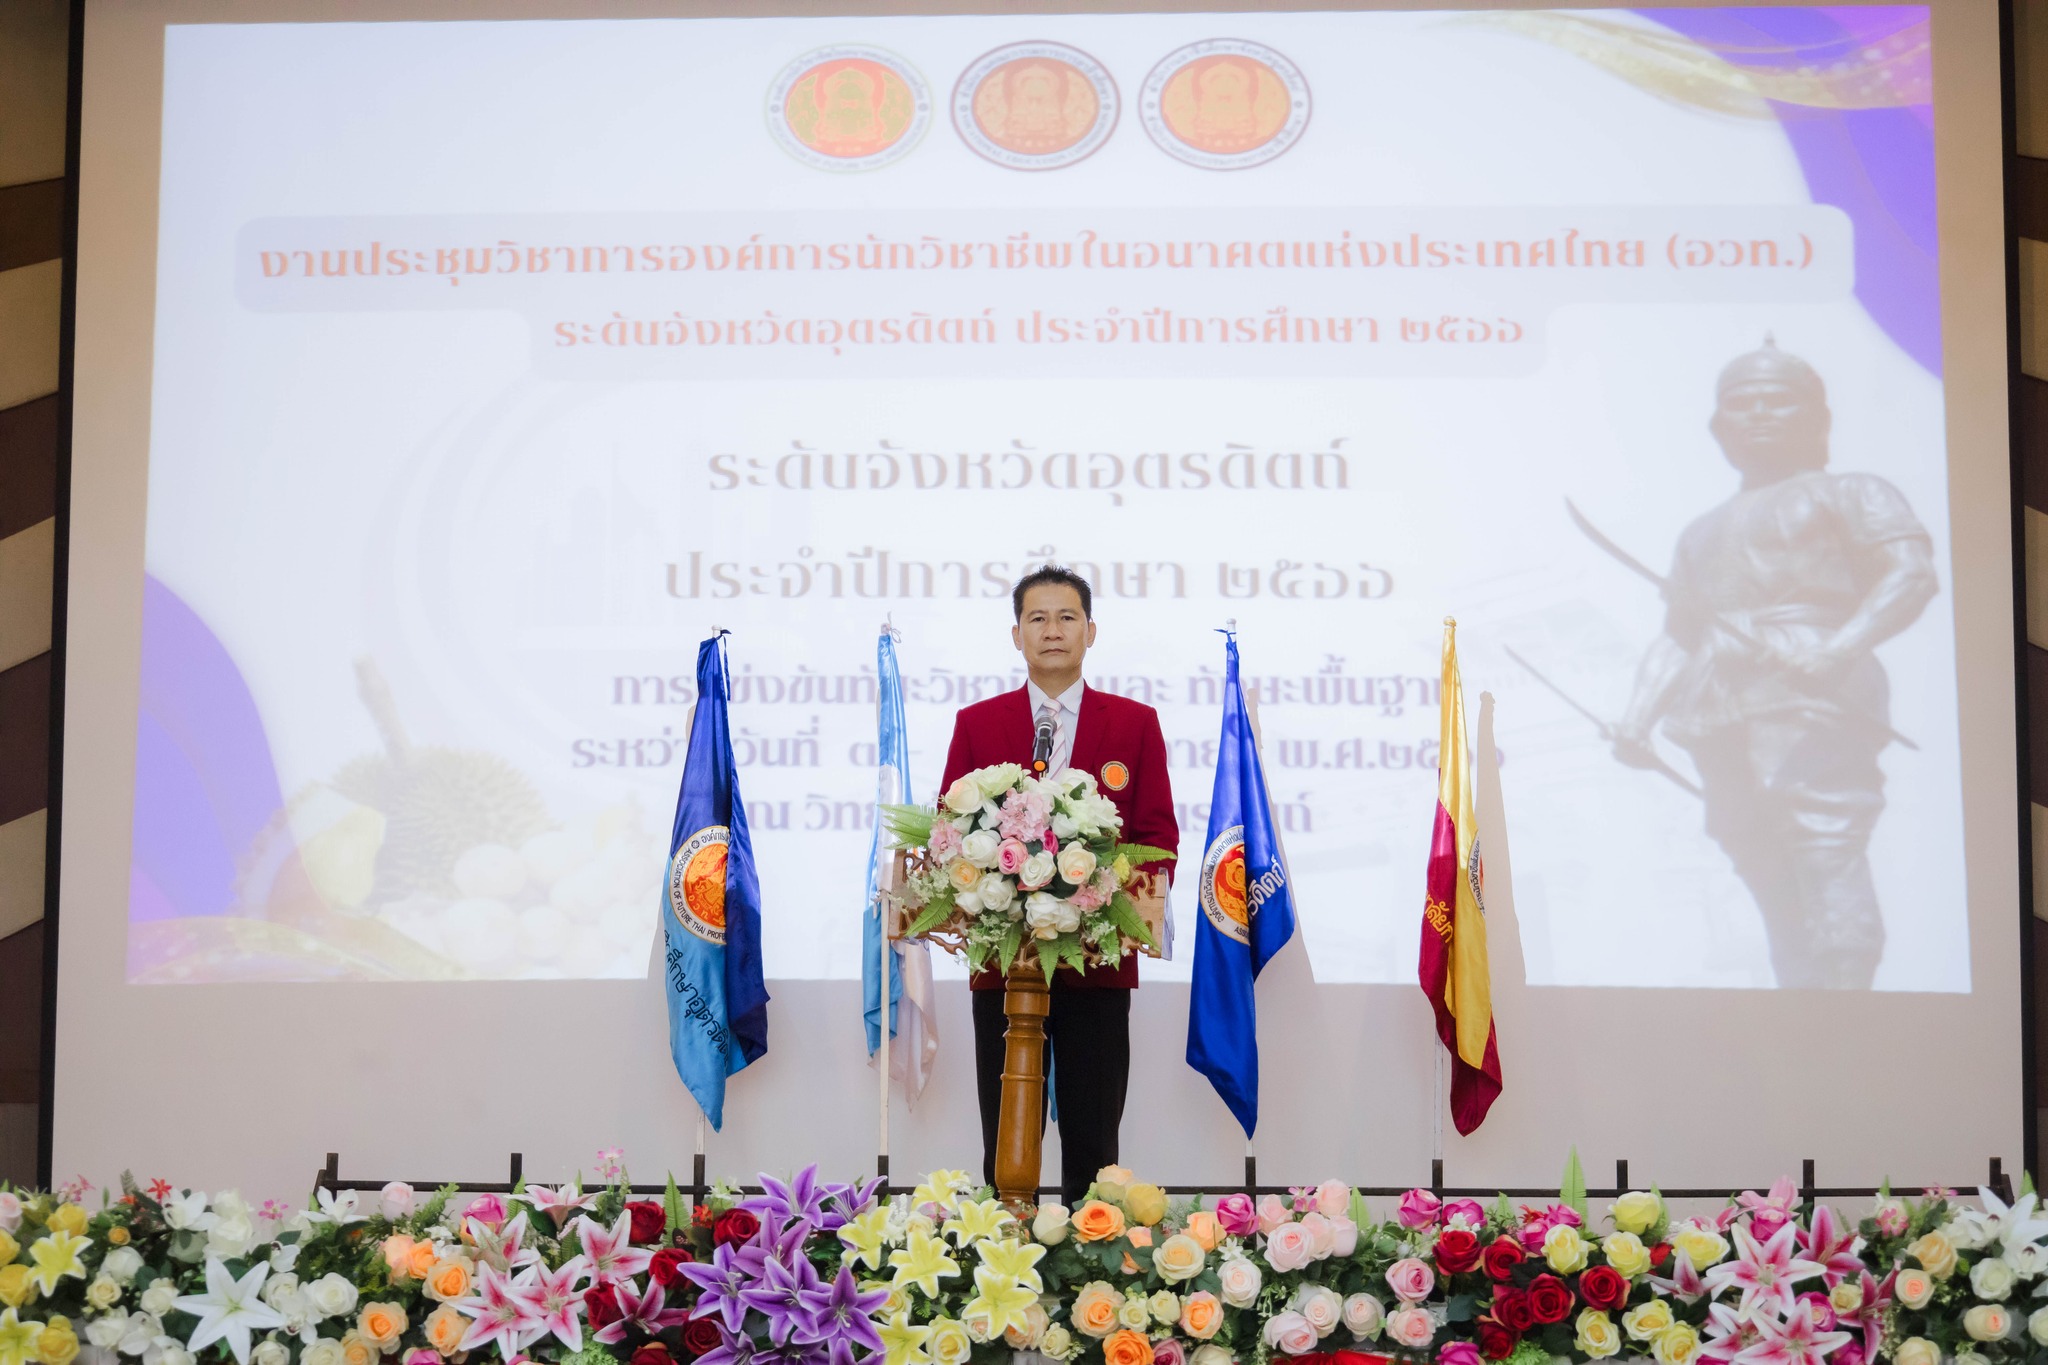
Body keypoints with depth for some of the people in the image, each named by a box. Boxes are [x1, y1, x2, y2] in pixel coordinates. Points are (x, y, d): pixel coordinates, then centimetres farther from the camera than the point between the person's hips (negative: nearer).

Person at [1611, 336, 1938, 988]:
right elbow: (1676, 638, 27)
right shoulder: (1702, 534, 31)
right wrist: (1638, 717, 9)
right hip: (1724, 728, 6)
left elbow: (1912, 573, -4)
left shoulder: (1848, 495, 12)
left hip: (1815, 707, -6)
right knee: (1776, 896, 1)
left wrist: (1842, 647, -21)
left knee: (1828, 867, -20)